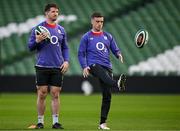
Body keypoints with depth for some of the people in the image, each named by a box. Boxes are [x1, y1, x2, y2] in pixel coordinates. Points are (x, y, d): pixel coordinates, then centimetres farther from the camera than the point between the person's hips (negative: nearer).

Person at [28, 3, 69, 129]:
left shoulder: (61, 30, 12)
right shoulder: (38, 28, 1)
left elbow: (65, 48, 17)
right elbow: (30, 47, 2)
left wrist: (66, 61, 2)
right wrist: (37, 41, -18)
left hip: (58, 67, 3)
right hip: (42, 67, -3)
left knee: (55, 94, 1)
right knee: (42, 94, -1)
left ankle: (56, 121, 4)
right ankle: (40, 121, 7)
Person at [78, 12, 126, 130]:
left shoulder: (108, 36, 18)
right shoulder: (86, 37, 9)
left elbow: (116, 50, 18)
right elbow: (81, 54, 8)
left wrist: (119, 55, -6)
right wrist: (84, 67, -7)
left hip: (107, 66, 4)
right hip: (93, 65, -4)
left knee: (107, 95, -4)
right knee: (104, 75, -39)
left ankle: (103, 123, 1)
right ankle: (118, 84, -72)